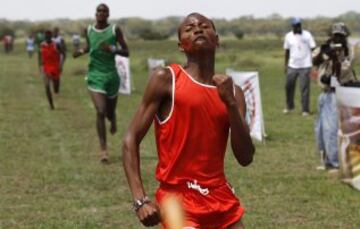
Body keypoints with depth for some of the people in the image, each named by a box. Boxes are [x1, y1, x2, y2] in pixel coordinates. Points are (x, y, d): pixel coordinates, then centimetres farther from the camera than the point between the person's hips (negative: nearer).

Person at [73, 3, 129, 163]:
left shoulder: (115, 30, -5)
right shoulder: (89, 30, 2)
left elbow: (126, 52, -3)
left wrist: (113, 49, -21)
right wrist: (81, 51, 1)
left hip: (111, 75, 0)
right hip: (95, 75, 0)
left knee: (110, 112, 13)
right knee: (100, 112, -14)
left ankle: (113, 120, 54)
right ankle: (103, 149, -8)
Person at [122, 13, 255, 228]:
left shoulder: (232, 91, 8)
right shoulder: (166, 79, -5)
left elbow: (245, 158, 0)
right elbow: (131, 140, -7)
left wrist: (230, 103, -10)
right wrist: (140, 200, -17)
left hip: (221, 197, 6)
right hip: (177, 197, -5)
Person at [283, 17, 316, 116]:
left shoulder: (307, 35, -4)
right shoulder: (288, 36, 6)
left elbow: (313, 48, -3)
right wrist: (286, 64, 14)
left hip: (305, 66, -3)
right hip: (292, 66, 3)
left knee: (305, 88, -3)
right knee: (288, 86, 9)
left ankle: (305, 109, 5)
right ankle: (289, 106, 28)